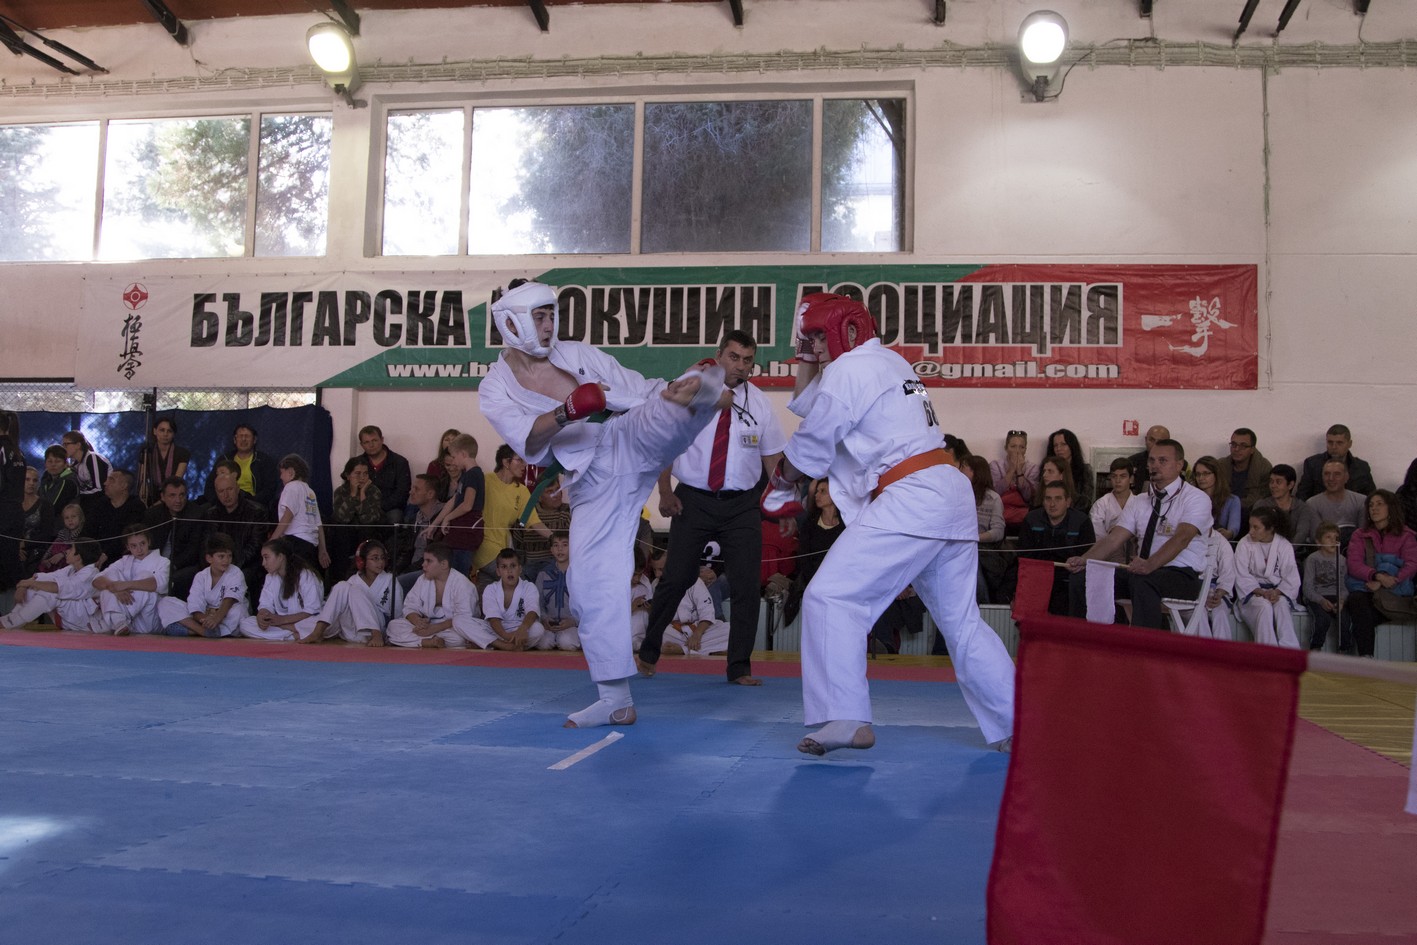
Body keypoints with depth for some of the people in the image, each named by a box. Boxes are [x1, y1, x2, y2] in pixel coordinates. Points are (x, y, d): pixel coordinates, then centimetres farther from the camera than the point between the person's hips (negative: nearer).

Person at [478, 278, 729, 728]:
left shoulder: (578, 354, 8)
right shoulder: (495, 389, 4)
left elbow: (642, 390, 10)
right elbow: (527, 442, -14)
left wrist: (680, 392, -7)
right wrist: (568, 411, -31)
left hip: (631, 441, 1)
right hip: (593, 483, 0)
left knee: (671, 408, -30)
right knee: (593, 587, -1)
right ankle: (616, 700, 9)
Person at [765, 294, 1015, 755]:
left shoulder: (849, 368, -4)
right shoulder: (891, 363, 24)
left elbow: (812, 444, 2)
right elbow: (807, 405, 31)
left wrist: (780, 482, 17)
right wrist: (807, 361, 22)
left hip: (908, 502, -10)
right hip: (951, 496, 10)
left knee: (831, 598, -11)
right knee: (962, 620, 17)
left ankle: (845, 719, -13)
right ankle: (1017, 724, 24)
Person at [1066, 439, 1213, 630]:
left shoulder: (1196, 498, -3)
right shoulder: (1140, 503, 14)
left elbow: (1182, 538, -21)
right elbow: (1114, 539, 3)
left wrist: (1150, 565, -39)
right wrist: (1083, 560, -16)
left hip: (1181, 576, -6)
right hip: (1141, 571, 6)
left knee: (1142, 581, -39)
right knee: (1081, 578, -12)